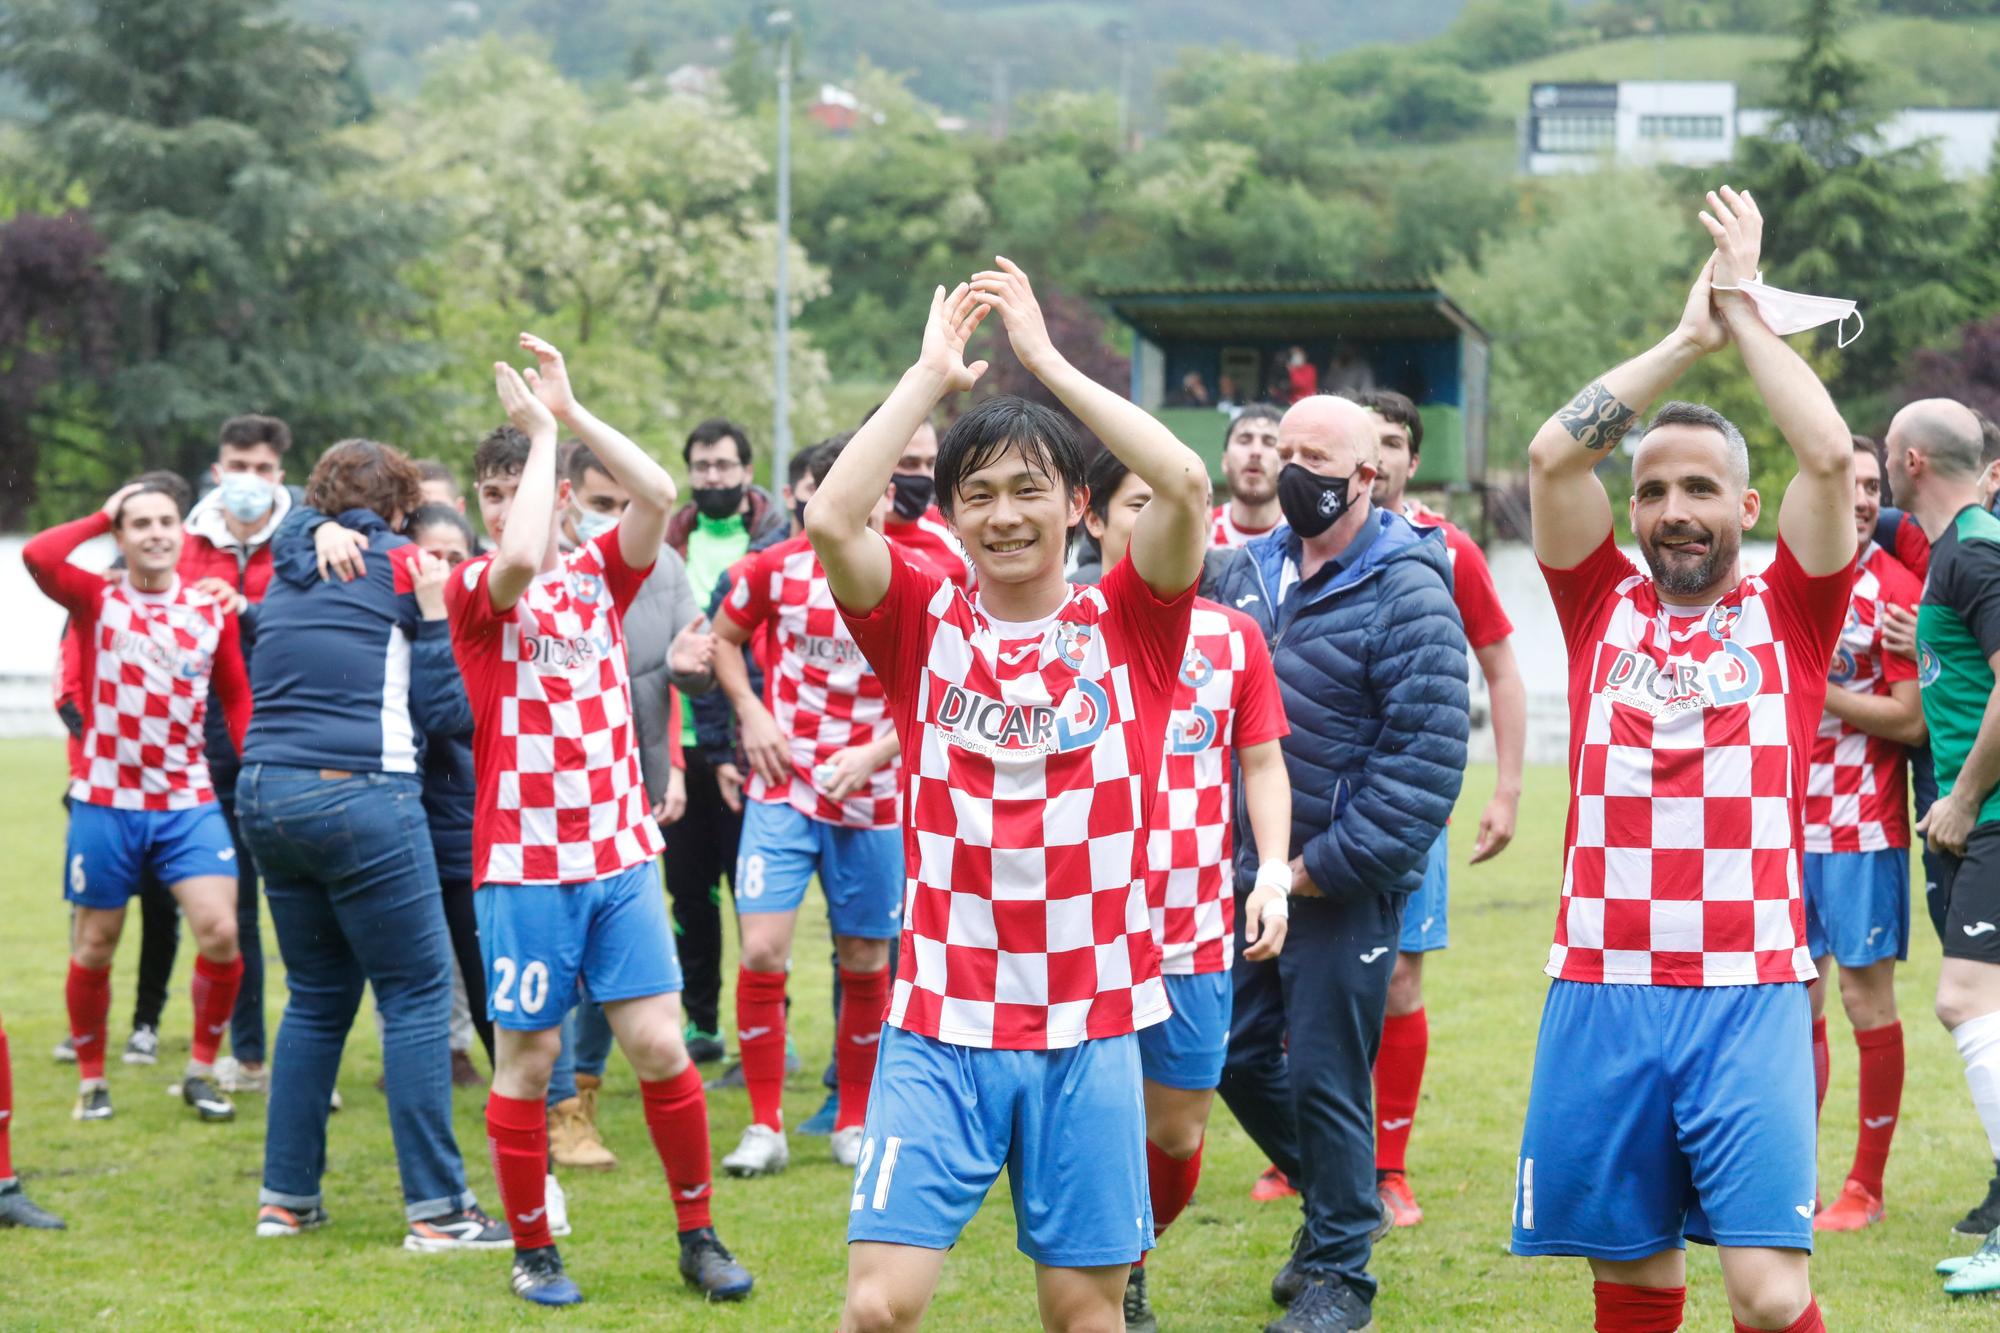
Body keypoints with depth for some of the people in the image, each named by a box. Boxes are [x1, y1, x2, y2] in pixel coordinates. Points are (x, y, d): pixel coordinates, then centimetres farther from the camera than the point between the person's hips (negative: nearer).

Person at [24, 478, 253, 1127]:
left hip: (190, 802, 1)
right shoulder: (96, 600, -2)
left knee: (221, 935, -12)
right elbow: (36, 555, -21)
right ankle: (91, 1080, 26)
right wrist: (102, 516, -8)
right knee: (95, 948, 8)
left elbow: (237, 697, 10)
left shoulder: (213, 610, 4)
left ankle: (201, 1073, 6)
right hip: (106, 803, -1)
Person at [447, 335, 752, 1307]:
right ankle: (532, 1250, 17)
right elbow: (520, 559, -27)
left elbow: (656, 493, -9)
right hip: (523, 862, -3)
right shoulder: (479, 590, -4)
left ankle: (697, 1231, 13)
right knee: (527, 1060, 4)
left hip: (620, 855, 3)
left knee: (660, 1045, -1)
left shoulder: (600, 576, 8)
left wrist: (570, 409, -7)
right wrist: (540, 432, -17)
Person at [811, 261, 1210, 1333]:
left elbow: (1186, 485, -12)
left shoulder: (1125, 627, 3)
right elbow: (831, 517, -14)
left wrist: (1047, 358, -7)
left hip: (1088, 1034, 1)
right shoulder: (925, 625, 3)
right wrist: (932, 373, -6)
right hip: (939, 1027, 0)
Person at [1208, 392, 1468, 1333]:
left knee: (1323, 1074, -1)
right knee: (1237, 1055, 13)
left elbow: (1427, 756, -20)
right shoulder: (1251, 570, 7)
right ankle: (1333, 1197, 37)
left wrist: (1327, 864, -19)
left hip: (1345, 889, -7)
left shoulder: (1406, 593, -15)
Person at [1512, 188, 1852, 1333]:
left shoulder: (1788, 615, 7)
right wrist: (1685, 339, 5)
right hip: (1601, 992, 2)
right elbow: (1554, 455, 0)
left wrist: (1746, 309, 4)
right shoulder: (1605, 608, 11)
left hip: (1749, 996, -2)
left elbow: (1832, 456, -6)